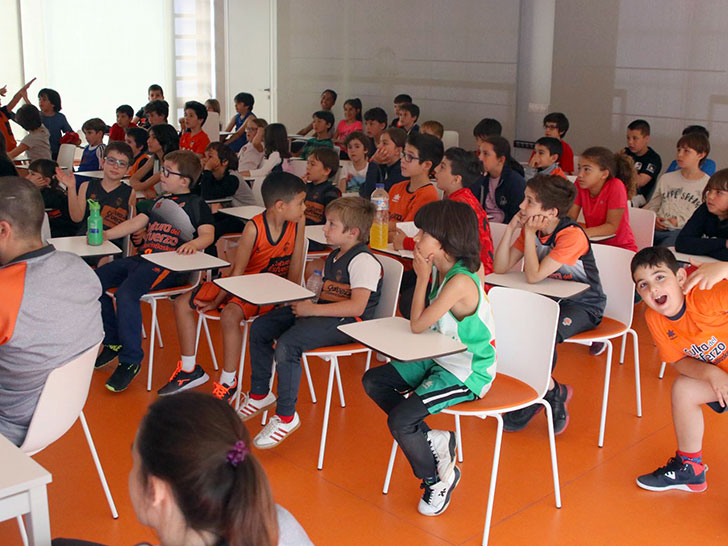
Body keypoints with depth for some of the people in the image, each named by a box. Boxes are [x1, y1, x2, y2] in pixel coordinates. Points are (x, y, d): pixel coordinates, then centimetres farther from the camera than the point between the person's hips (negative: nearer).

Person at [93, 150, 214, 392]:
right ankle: (113, 343, 11)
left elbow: (208, 234, -10)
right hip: (142, 258, 9)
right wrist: (105, 234, 12)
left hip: (168, 264, -9)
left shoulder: (196, 204, 3)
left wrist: (193, 243, -32)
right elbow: (136, 222, 23)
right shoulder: (161, 201, 27)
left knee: (126, 293, -32)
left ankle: (130, 361, -19)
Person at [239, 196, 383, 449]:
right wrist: (302, 301, 3)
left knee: (287, 344, -30)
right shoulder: (334, 257, 16)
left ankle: (286, 416, -15)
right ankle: (260, 394, 17)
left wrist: (312, 310, -21)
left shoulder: (363, 261, -15)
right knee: (260, 327, 4)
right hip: (323, 313, 10)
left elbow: (357, 306, -25)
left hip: (346, 323, -10)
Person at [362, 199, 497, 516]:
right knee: (373, 382, 7)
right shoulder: (440, 271, 0)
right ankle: (431, 440, 8)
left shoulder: (461, 281, -28)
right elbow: (421, 323, 6)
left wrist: (422, 279, -14)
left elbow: (417, 325, -20)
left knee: (399, 420, -19)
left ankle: (435, 480, 8)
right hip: (440, 359, 10)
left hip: (467, 372, -10)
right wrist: (424, 276, -1)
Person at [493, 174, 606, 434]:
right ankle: (553, 391, -3)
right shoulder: (532, 230, 0)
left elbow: (534, 276, -27)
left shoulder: (572, 235, -22)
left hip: (583, 305, -7)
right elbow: (500, 268, -5)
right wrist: (511, 228, -12)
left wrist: (529, 234, -23)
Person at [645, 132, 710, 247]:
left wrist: (681, 221, -10)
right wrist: (653, 219, 2)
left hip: (684, 231, -3)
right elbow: (652, 205, 24)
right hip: (659, 228, 4)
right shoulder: (666, 178, 22)